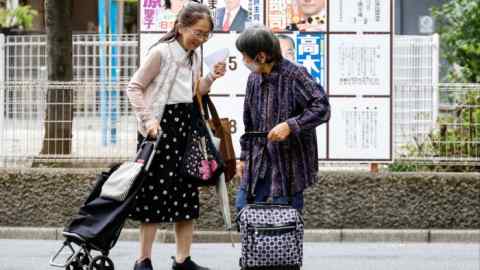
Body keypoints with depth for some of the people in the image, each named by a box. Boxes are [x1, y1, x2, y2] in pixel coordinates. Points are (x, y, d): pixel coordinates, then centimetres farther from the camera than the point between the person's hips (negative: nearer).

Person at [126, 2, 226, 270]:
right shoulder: (161, 52, -11)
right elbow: (134, 87, -10)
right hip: (161, 126, -7)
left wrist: (211, 77, 1)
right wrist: (147, 119, -19)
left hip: (186, 127, 7)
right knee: (157, 191, -6)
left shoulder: (194, 55, 10)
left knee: (188, 193, 7)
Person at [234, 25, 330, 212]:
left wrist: (290, 126, -30)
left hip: (289, 161, -7)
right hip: (258, 162, 7)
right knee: (243, 209, 6)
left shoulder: (295, 76, -14)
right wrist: (244, 157, 17)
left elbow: (322, 108, -23)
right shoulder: (254, 79, 8)